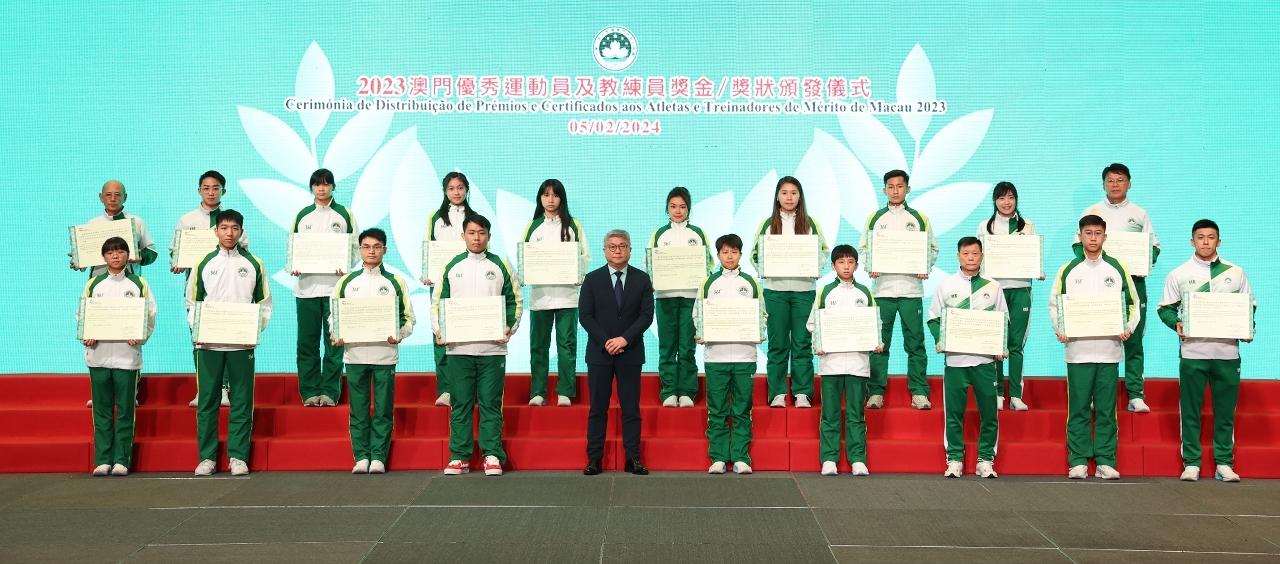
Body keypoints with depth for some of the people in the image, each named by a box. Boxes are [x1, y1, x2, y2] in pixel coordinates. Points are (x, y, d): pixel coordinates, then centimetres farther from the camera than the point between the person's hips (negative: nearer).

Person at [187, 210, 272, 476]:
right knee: (207, 401, 3)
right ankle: (207, 457, 9)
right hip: (208, 344, 1)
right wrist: (197, 331, -5)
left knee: (242, 402, 1)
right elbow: (192, 302, 10)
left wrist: (255, 331, -6)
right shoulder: (204, 264, 7)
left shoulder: (253, 264, 6)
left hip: (242, 344, -1)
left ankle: (238, 457, 7)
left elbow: (264, 302, 8)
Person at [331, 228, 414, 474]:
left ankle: (378, 457, 7)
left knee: (384, 410, 1)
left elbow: (408, 316, 7)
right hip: (354, 354, 1)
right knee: (358, 410, 3)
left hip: (385, 355, -1)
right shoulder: (346, 281, 11)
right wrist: (336, 335, -5)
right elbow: (333, 314, 13)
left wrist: (399, 334, -11)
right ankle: (361, 457, 8)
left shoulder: (395, 282, 8)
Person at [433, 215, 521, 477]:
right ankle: (459, 456, 9)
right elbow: (438, 302, 11)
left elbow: (515, 301, 8)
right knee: (460, 404, 4)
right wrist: (438, 330, -4)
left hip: (492, 348, -1)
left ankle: (492, 456, 5)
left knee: (491, 404, 1)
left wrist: (510, 328, -7)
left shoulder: (500, 266, 6)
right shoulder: (452, 267, 8)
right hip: (458, 349, 1)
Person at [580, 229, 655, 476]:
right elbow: (585, 316, -1)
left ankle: (633, 459, 7)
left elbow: (647, 315, -2)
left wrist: (625, 339, -14)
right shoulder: (592, 279, 4)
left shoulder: (642, 279, 5)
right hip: (599, 352, 0)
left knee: (631, 408, 3)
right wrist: (605, 341, -13)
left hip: (631, 353, 0)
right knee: (598, 408, 3)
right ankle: (594, 458, 7)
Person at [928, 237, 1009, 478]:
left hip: (985, 359, 1)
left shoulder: (993, 287, 8)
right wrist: (939, 340, -10)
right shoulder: (945, 287, 5)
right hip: (955, 359, -1)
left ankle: (985, 460, 11)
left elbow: (1004, 320, 11)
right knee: (954, 412, 2)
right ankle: (954, 460, 11)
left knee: (989, 411, 1)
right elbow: (934, 318, 7)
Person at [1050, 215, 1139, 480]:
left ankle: (1106, 461, 7)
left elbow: (1133, 304, 12)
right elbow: (1054, 304, 9)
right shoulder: (1067, 270, 7)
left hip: (1109, 351, 0)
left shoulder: (1118, 269, 8)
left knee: (1106, 409, 3)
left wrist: (1129, 328, -5)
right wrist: (1059, 329, -6)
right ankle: (1078, 461, 6)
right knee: (1078, 409, 1)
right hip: (1077, 351, 0)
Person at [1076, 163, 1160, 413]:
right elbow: (1078, 245, 8)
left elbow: (1154, 246, 12)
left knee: (1133, 339, -2)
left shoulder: (1139, 214, 12)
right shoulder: (1091, 212, 11)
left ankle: (1136, 395, -1)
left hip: (1133, 281, 0)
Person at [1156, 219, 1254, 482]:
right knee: (1190, 411, 2)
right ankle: (1191, 463, 8)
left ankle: (1224, 463, 12)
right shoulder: (1178, 275, 5)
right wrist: (1176, 324, -14)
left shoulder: (1235, 273, 8)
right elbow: (1165, 308, 6)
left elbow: (1250, 305, 13)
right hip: (1192, 352, -1)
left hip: (1227, 352, 1)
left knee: (1225, 411, 4)